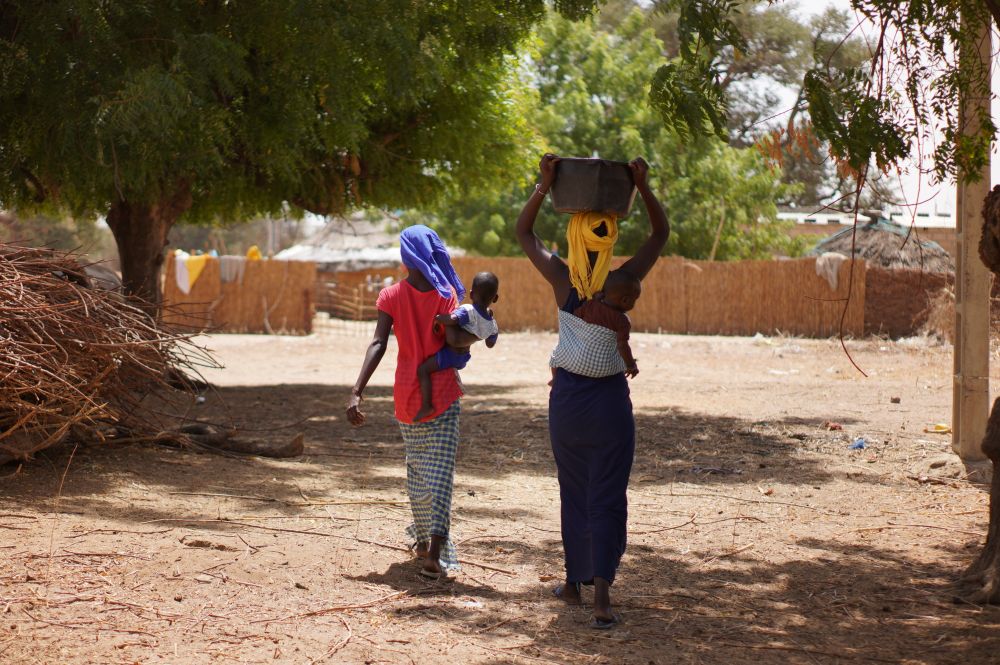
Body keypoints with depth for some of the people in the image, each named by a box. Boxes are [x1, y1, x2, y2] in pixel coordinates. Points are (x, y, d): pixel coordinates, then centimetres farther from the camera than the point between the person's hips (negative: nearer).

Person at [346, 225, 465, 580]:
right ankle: (435, 550, -20)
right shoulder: (447, 293, -3)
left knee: (416, 468, 20)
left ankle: (422, 538, 32)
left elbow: (378, 344, -16)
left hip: (407, 396, 1)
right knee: (439, 473, -6)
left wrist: (356, 392, -21)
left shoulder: (391, 296, -4)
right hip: (443, 393, -1)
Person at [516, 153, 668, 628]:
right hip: (610, 398, -2)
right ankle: (601, 588, -15)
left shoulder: (562, 280, -9)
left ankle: (574, 583, 25)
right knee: (608, 497, -1)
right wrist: (643, 186, -6)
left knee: (573, 493, 16)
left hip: (567, 396, 2)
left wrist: (544, 185, -3)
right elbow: (660, 233, 2)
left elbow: (523, 232, 5)